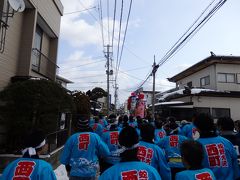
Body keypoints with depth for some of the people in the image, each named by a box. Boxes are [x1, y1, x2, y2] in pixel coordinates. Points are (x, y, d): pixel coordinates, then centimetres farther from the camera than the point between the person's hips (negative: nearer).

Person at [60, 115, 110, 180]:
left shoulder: (72, 138, -8)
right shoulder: (95, 136, -10)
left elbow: (64, 157, 1)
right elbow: (106, 152, -6)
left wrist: (68, 167, 19)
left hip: (75, 173, 0)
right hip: (90, 173, 0)